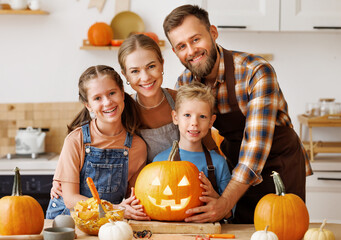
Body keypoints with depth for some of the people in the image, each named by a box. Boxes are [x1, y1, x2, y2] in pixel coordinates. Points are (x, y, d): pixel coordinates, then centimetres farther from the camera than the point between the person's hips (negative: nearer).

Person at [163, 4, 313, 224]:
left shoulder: (257, 72, -27)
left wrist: (226, 202, -41)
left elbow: (257, 143, -32)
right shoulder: (185, 83, -8)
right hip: (237, 169, 4)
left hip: (279, 166, -4)